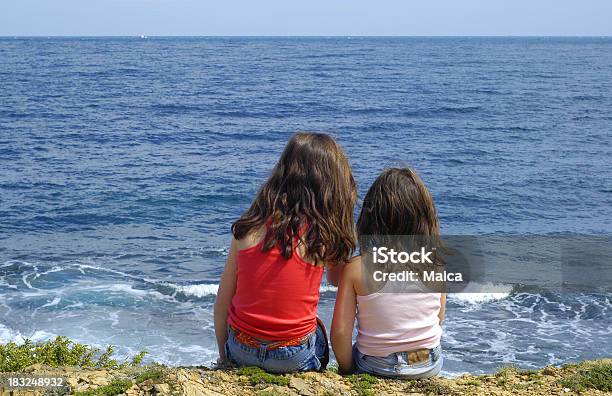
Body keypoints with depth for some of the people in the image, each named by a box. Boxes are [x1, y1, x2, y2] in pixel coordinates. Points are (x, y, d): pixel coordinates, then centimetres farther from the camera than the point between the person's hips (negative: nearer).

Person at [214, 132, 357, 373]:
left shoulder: (248, 227, -5)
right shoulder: (325, 235, -12)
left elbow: (221, 304, 0)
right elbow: (337, 280, 9)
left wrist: (224, 355, 13)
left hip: (240, 352, 3)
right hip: (294, 358, -2)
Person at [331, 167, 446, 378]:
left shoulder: (356, 268, -18)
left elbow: (340, 331, -15)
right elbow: (439, 319, 2)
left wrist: (347, 370, 2)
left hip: (375, 368, -2)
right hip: (430, 367, 2)